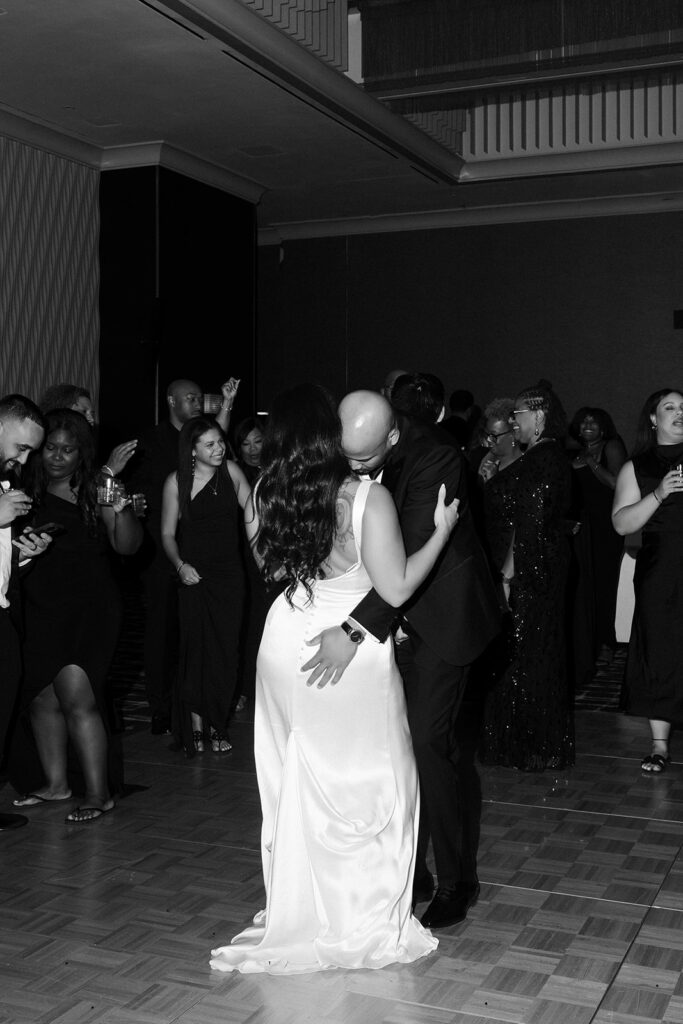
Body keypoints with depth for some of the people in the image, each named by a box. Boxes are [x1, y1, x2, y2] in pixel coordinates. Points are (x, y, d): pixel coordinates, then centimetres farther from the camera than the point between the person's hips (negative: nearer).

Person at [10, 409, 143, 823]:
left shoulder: (96, 490, -1)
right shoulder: (27, 489, 6)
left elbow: (128, 546, -6)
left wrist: (122, 510, -22)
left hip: (90, 606, -4)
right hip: (39, 608, 4)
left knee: (75, 695, -11)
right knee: (42, 697, 8)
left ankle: (99, 792, -2)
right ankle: (55, 782, 25)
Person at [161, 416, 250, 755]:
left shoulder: (231, 471, 3)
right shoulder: (176, 482, -3)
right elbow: (168, 533, 1)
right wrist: (179, 565, -14)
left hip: (229, 575, 2)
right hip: (195, 575, -2)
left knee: (226, 651, 2)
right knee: (195, 649, -3)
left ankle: (216, 724, 16)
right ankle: (196, 725, 9)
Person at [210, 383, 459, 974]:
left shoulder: (266, 497, -4)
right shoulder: (367, 497, -18)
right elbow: (396, 589, -16)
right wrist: (441, 531, -6)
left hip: (288, 644, 5)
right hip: (354, 653, -5)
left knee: (294, 780, 18)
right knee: (367, 784, 11)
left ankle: (298, 913, 33)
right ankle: (365, 922, 23)